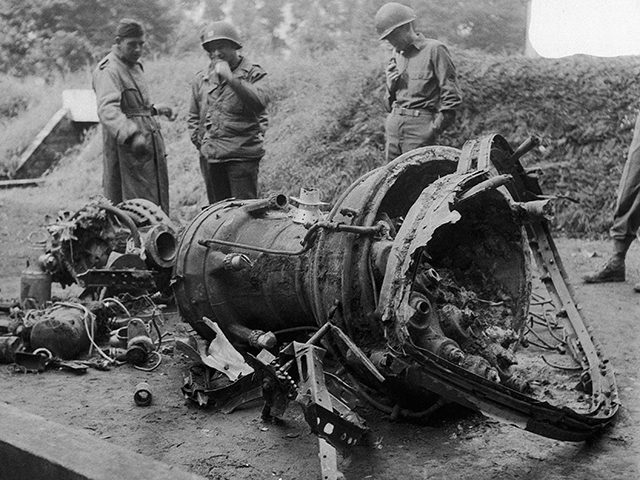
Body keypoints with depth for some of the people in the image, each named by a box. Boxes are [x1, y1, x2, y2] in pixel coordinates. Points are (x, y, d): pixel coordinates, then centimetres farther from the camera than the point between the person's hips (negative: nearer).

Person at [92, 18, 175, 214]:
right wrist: (131, 135, -45)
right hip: (126, 148, -9)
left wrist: (156, 109, 25)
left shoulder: (134, 65, 18)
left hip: (150, 143, 9)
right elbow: (107, 110, -31)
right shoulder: (108, 70, -14)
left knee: (157, 203, 9)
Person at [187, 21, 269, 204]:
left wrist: (231, 79, -21)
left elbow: (260, 103, -19)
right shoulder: (201, 79, 14)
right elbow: (193, 116, 23)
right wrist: (198, 140, 10)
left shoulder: (253, 73, 0)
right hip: (209, 157, 5)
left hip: (242, 156, -5)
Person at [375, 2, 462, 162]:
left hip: (419, 125, -7)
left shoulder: (434, 49, -4)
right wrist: (390, 85, 2)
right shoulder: (397, 55, 17)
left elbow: (452, 96, -8)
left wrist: (434, 129, -12)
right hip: (394, 125, 7)